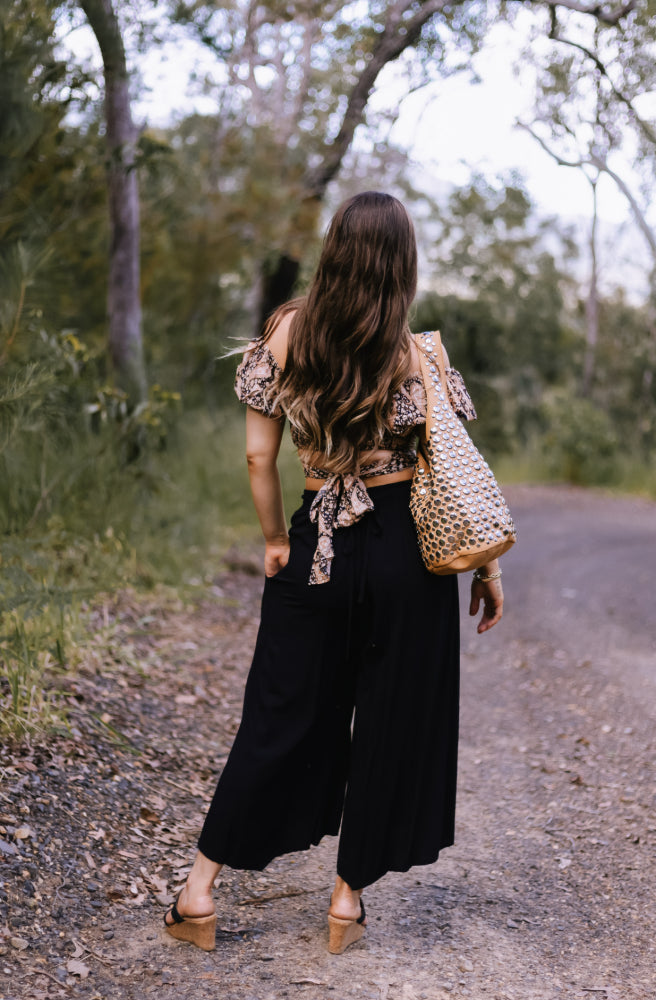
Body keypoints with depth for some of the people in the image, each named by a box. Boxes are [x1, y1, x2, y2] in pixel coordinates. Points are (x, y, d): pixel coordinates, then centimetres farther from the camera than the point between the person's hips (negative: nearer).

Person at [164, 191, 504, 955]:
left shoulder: (286, 333, -2)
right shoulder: (416, 354, -8)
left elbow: (258, 454, -1)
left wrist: (274, 540, 12)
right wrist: (487, 564, 2)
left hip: (317, 547, 2)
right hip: (406, 548, -2)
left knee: (281, 717, 12)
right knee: (393, 717, 12)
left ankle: (199, 891, 15)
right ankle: (349, 895, 21)